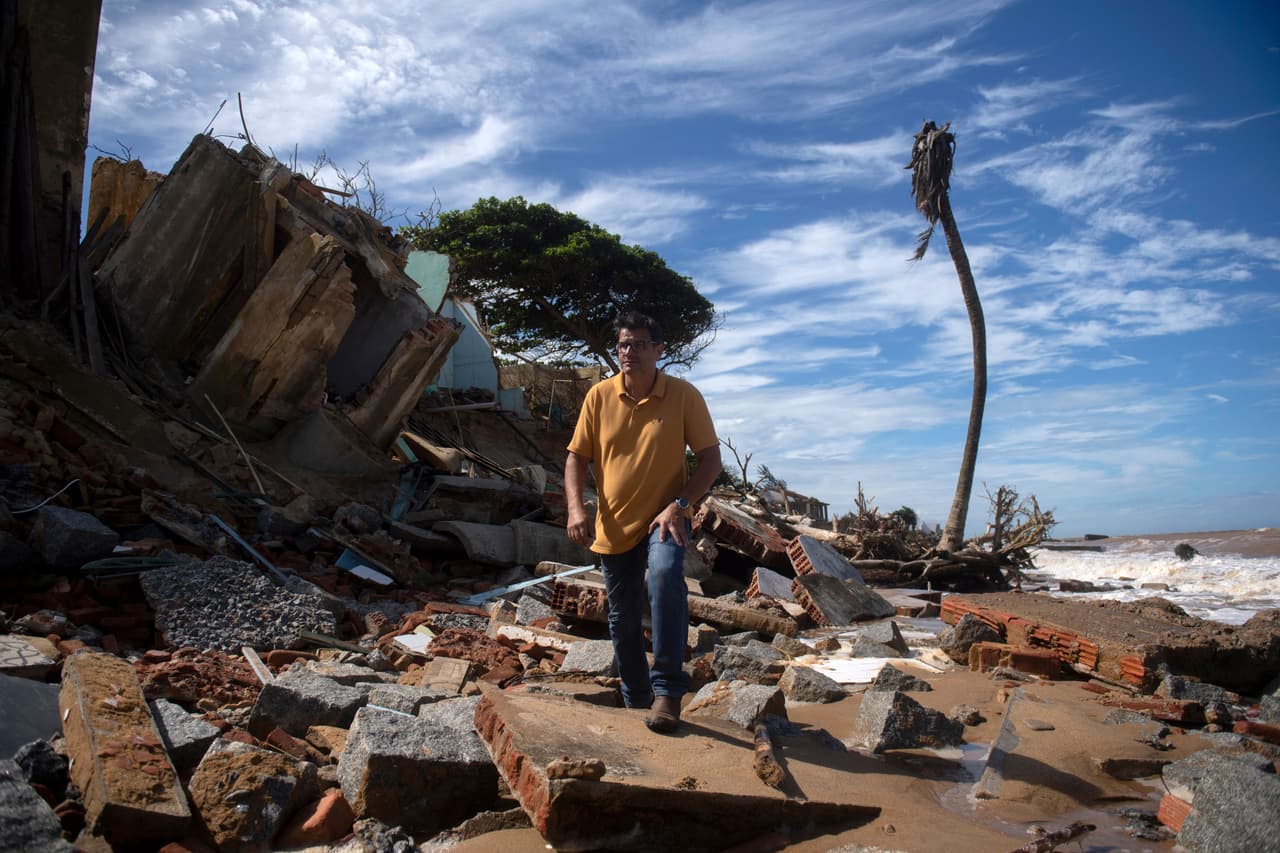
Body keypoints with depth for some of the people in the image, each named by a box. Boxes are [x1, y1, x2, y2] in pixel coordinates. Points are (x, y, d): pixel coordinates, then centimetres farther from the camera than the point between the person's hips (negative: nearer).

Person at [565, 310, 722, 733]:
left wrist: (678, 504, -20)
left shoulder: (684, 396, -8)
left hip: (664, 516, -3)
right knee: (622, 620, 12)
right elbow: (576, 457, 4)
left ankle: (667, 690, -22)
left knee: (665, 574, -34)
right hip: (614, 524, 3)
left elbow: (711, 459, -7)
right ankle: (636, 703, 34)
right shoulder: (599, 396, -1)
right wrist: (576, 507, -13)